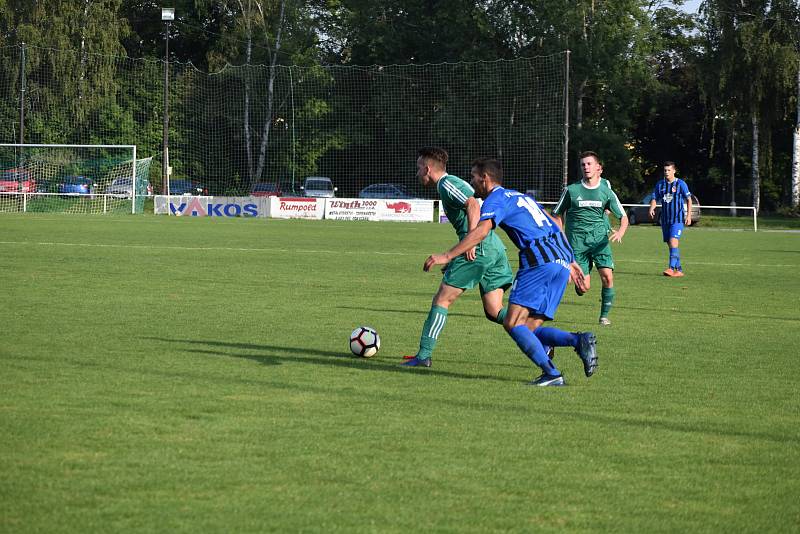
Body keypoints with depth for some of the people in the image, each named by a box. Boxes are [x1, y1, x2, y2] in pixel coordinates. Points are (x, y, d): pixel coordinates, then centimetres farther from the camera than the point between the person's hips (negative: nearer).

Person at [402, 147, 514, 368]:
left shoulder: (447, 184, -4)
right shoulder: (455, 183, 26)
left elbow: (473, 205, -20)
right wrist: (452, 259, 33)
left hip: (479, 249, -9)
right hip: (496, 248, 9)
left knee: (441, 300, -1)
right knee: (494, 312, 6)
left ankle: (424, 355, 0)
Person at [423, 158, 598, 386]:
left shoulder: (496, 199, 2)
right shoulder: (521, 196, 30)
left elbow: (481, 230, -16)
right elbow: (554, 227, 31)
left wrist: (447, 256, -19)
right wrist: (570, 262, 32)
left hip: (539, 261, -9)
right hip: (561, 260, 9)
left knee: (513, 324, -9)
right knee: (529, 328, 9)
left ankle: (551, 374, -19)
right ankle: (580, 340, -11)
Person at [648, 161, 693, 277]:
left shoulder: (681, 184, -3)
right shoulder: (659, 184, 9)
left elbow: (689, 200, 1)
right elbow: (654, 199, 9)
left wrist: (689, 215, -6)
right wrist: (652, 209, -13)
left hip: (678, 218, -6)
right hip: (665, 218, 6)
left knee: (673, 241, -20)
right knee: (670, 244, 8)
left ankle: (672, 268, -26)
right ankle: (679, 269, 18)